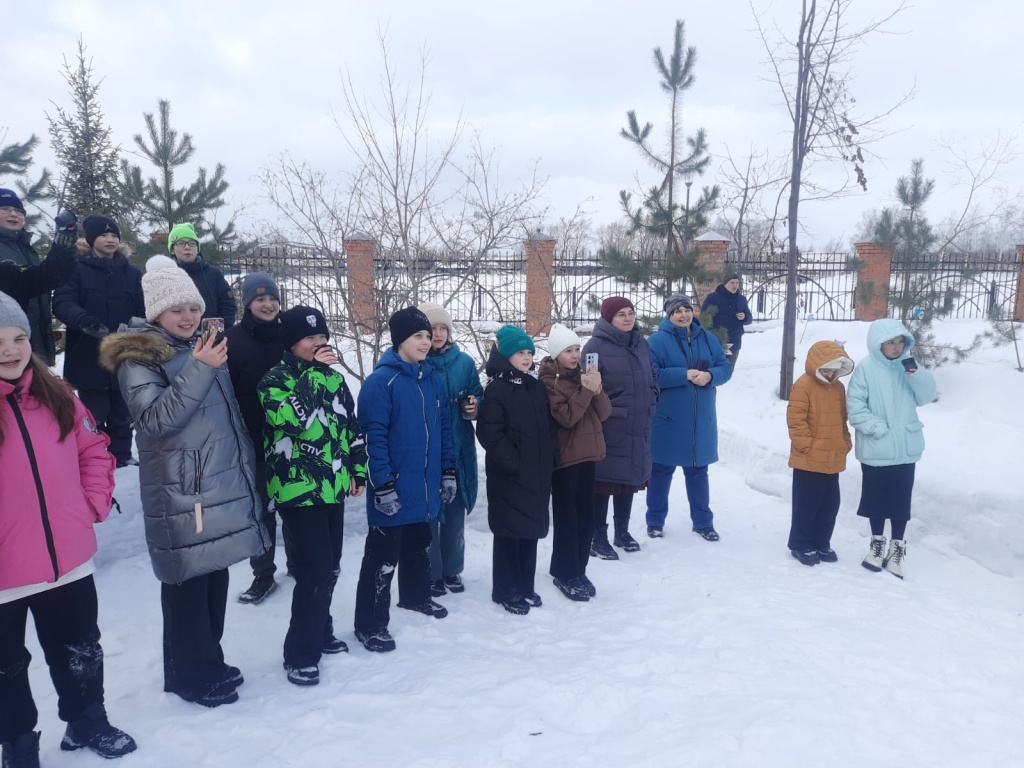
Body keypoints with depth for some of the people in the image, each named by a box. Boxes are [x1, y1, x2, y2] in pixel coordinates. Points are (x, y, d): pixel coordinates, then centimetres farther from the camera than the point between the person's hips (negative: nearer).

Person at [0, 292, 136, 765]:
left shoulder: (56, 396, 0)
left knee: (80, 651, 22)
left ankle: (88, 722, 44)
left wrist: (94, 502, -1)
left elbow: (93, 451, 10)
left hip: (69, 558, 4)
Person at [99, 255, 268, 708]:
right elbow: (156, 419, -21)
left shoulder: (203, 347, 15)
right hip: (180, 495, -7)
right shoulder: (137, 360, -7)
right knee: (188, 583, 0)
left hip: (222, 487, 7)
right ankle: (193, 676, 16)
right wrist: (199, 369, -25)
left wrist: (246, 473, 20)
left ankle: (206, 663, 29)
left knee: (214, 576, 14)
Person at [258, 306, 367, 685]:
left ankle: (320, 633, 33)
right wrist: (312, 371, -22)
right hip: (298, 491, -7)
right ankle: (299, 653, 5)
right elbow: (293, 419, -27)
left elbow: (351, 426, 18)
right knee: (316, 570, -9)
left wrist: (359, 469, 15)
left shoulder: (334, 377, 11)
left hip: (332, 487, 7)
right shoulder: (275, 379, -7)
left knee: (329, 567, 15)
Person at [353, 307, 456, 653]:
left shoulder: (432, 378, 7)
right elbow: (374, 436, -19)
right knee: (383, 555, 1)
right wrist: (382, 485, -20)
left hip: (426, 485, 7)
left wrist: (448, 471, 11)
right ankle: (370, 624, 13)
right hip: (394, 488, -7)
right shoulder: (381, 381, -16)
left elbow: (442, 428, 12)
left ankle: (416, 595, 44)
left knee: (419, 546, 24)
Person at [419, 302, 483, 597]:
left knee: (455, 512, 13)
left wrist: (475, 407, -11)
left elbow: (478, 397, 10)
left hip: (458, 451, 3)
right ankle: (431, 574, 19)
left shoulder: (464, 362, 4)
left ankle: (452, 569, 28)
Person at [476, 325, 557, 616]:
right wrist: (515, 462, -17)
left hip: (538, 474, 7)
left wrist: (550, 458, 4)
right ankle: (506, 591, 15)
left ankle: (525, 587, 27)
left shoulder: (537, 386, 10)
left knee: (532, 529, 13)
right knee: (510, 532, 2)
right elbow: (490, 434, -17)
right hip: (509, 475, -6)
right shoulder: (497, 389, -11)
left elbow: (550, 426, 15)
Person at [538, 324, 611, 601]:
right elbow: (565, 417, -20)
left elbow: (604, 412, 3)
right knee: (566, 517, -1)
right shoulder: (549, 381, -10)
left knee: (586, 516, 10)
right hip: (564, 457, -6)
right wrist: (585, 391, -25)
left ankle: (578, 571, 22)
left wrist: (597, 390, -13)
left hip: (587, 454, 6)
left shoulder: (584, 373, 10)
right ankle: (565, 574, 11)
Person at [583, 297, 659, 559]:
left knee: (630, 478, 16)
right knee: (604, 481, 0)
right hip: (606, 430, -6)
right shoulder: (596, 346, -11)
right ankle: (598, 539, 11)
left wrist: (650, 402, 9)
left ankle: (622, 532, 31)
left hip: (637, 428, 7)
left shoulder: (641, 343, 9)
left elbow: (652, 378, 20)